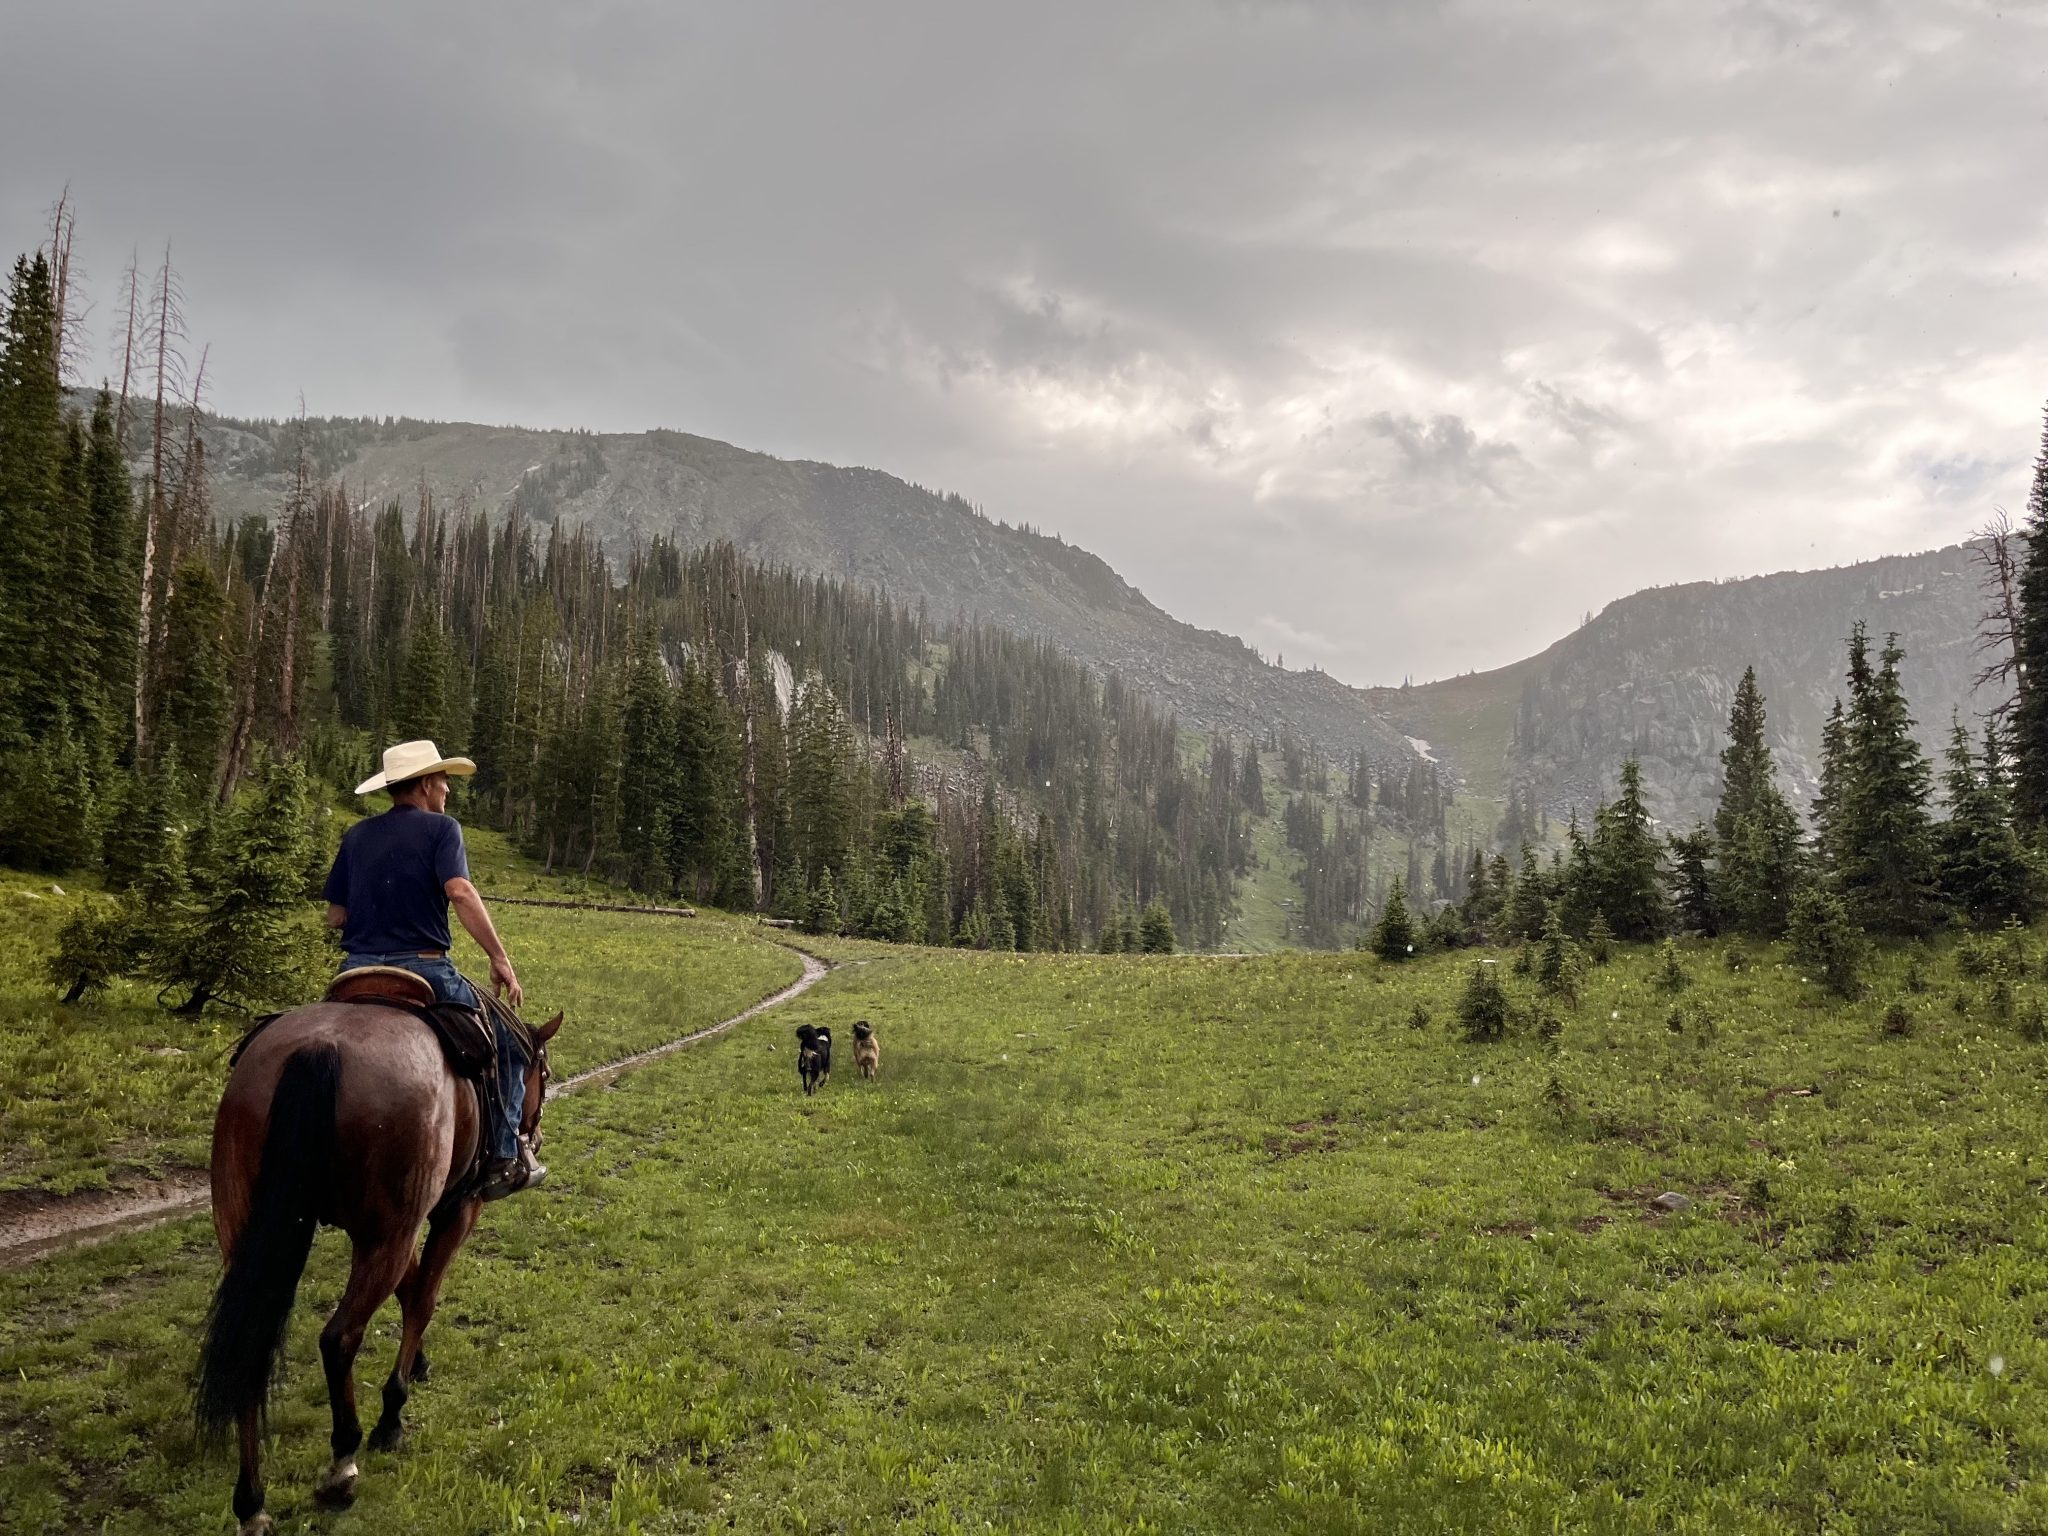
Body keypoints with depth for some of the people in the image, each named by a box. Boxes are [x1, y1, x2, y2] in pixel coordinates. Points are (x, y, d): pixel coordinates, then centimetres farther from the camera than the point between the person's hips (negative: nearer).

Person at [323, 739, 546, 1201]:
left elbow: (334, 917, 12)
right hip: (421, 969, -5)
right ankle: (503, 1158, 5)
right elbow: (460, 891, -19)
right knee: (509, 1043, 11)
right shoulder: (441, 828, -2)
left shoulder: (356, 836, 14)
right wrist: (501, 959, -18)